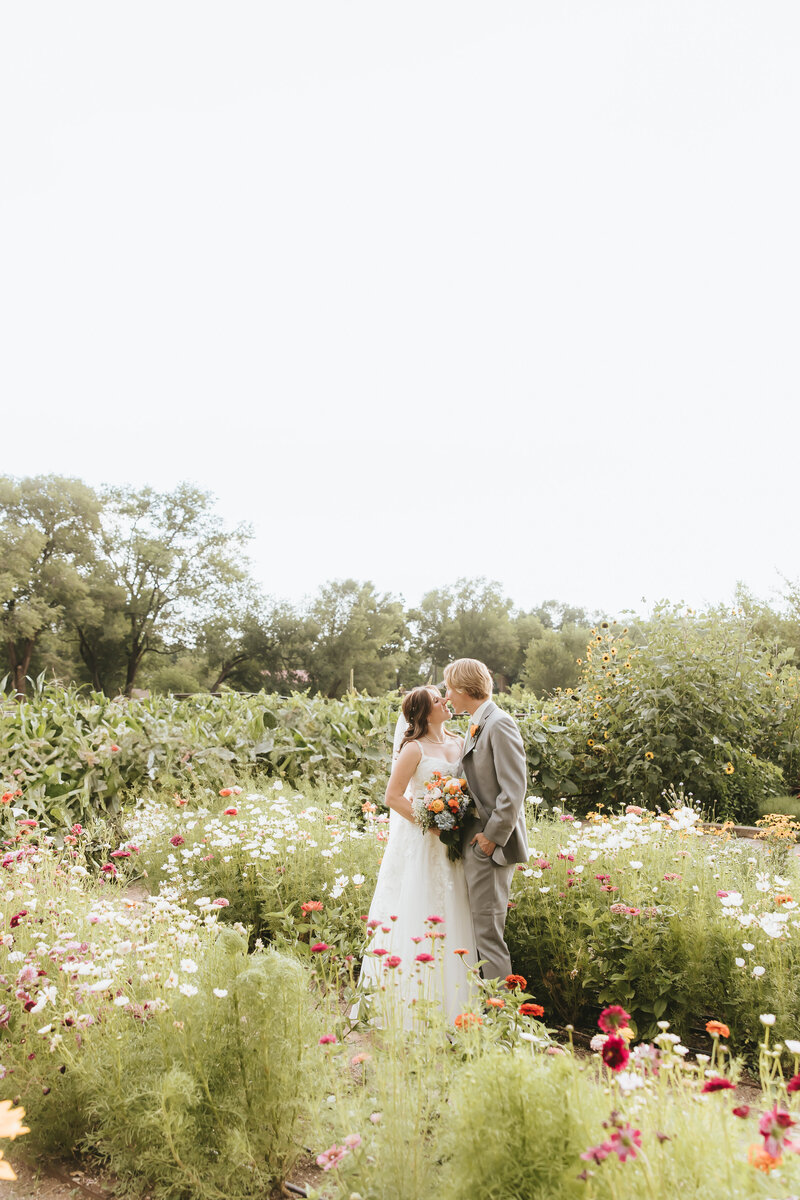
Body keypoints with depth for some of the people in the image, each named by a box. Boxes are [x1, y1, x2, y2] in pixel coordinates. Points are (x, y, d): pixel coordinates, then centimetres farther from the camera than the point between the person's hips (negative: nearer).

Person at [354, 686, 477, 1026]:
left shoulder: (460, 742, 9)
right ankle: (412, 1007, 6)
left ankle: (449, 1003, 18)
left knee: (453, 918, 8)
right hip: (421, 843, -6)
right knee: (418, 916, -2)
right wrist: (430, 823, -16)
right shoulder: (415, 749, -8)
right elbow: (393, 796, -9)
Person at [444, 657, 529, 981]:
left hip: (490, 845, -10)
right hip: (475, 844, 10)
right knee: (481, 928, 15)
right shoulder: (477, 726, 16)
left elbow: (514, 789, -20)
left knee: (488, 932, -4)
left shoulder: (499, 724, -15)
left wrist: (491, 837, -18)